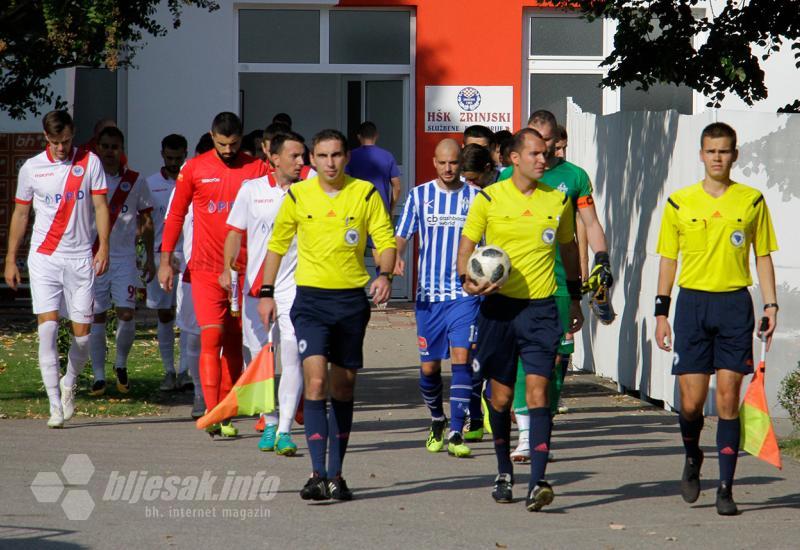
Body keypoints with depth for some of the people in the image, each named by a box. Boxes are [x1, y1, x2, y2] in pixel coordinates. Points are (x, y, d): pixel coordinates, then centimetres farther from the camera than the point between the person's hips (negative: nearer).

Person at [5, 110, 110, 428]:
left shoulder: (90, 163, 4)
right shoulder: (31, 168, 4)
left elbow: (100, 206, 3)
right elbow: (20, 214, 12)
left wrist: (103, 247, -10)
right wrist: (10, 260, 10)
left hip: (81, 259, 0)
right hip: (44, 258, 0)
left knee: (82, 333, 0)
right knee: (47, 328, -13)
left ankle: (69, 383, 29)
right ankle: (55, 404, -10)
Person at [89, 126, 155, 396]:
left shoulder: (136, 181, 2)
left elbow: (146, 220, 10)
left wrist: (150, 258, 7)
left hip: (125, 257, 0)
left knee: (126, 313, -9)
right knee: (96, 317, 1)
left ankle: (121, 365, 14)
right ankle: (98, 376, 7)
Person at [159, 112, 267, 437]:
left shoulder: (257, 169, 3)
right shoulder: (194, 169, 2)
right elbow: (176, 215, 9)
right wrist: (166, 260, 7)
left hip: (244, 268, 2)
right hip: (206, 269, -2)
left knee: (235, 341, 6)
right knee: (211, 335, -12)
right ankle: (213, 413, -16)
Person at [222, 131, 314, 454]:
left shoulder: (312, 186, 2)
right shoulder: (252, 190, 4)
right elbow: (235, 231, 6)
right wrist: (228, 267, -6)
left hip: (294, 287, -2)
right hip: (255, 286, 2)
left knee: (291, 357, -14)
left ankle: (284, 430, -13)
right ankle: (269, 424, 26)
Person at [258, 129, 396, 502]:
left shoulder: (365, 194, 0)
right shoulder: (298, 196, 3)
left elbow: (385, 240, 0)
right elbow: (278, 243, 14)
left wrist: (384, 275, -19)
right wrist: (266, 292, 11)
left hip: (352, 299, 1)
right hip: (311, 299, -1)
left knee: (343, 389, 8)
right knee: (316, 381, -16)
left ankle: (336, 474, 17)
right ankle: (318, 474, -18)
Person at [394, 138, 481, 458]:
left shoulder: (475, 197, 4)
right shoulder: (419, 195, 7)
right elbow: (401, 236, 7)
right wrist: (396, 257, -14)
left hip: (465, 292, -2)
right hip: (428, 292, 2)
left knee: (461, 357, -15)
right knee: (429, 366, 6)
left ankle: (456, 434, -15)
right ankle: (437, 421, 31)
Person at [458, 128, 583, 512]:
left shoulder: (557, 200, 6)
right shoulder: (489, 199, 0)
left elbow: (569, 249, 19)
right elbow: (467, 245, 6)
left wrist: (575, 299, 21)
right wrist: (467, 279, -13)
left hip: (541, 307, 0)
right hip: (499, 306, 0)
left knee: (538, 391, -12)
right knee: (501, 396, 8)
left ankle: (537, 482, -17)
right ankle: (504, 472, 27)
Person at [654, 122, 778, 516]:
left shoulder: (752, 201, 6)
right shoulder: (680, 202, 6)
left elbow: (763, 256, 10)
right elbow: (668, 258, 10)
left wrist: (770, 305, 1)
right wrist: (661, 311, 4)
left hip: (735, 304, 0)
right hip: (692, 302, 0)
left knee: (728, 398, -4)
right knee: (691, 401, -2)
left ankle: (725, 487, 0)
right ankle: (692, 457, 28)